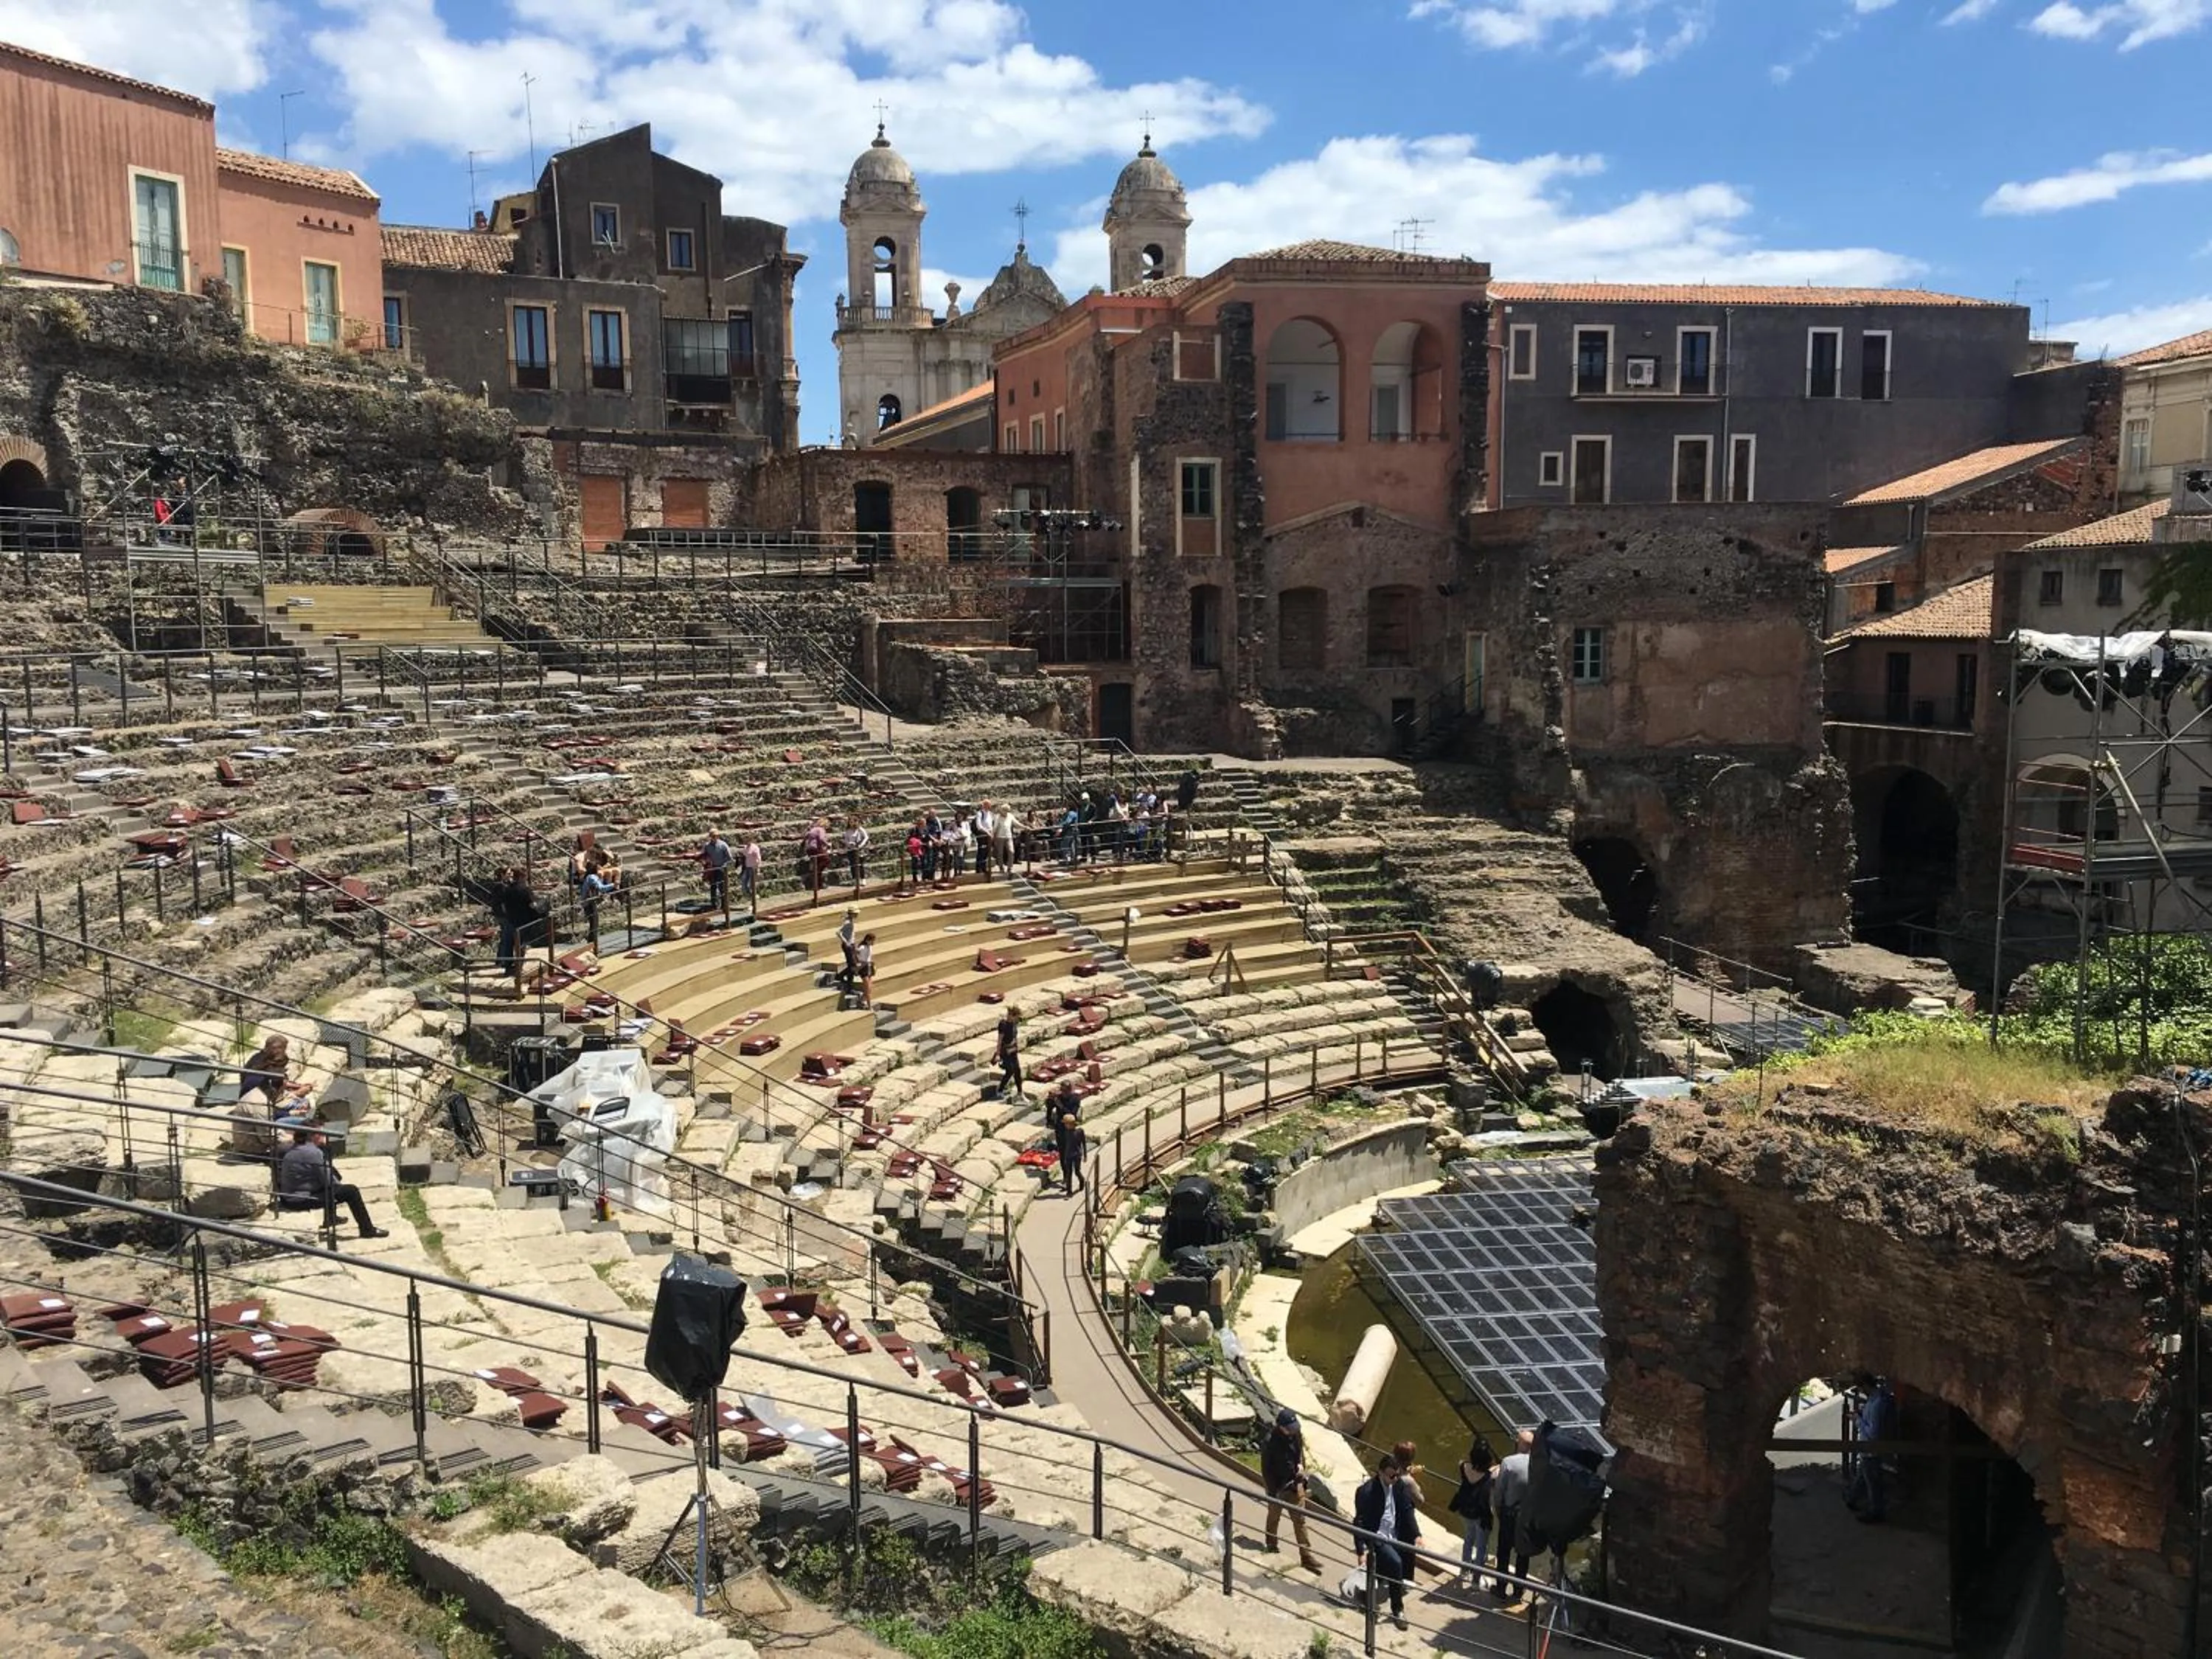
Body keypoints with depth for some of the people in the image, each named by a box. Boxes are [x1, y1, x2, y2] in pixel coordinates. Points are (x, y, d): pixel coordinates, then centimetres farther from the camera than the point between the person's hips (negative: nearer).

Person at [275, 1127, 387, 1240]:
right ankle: (367, 1230, 2)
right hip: (303, 1200, -10)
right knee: (351, 1191, -5)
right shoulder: (314, 1152, -19)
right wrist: (341, 1184, 5)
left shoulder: (291, 1150, 8)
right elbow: (328, 1182, -14)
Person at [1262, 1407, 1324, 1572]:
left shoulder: (1296, 1434, -10)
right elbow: (1266, 1469, -20)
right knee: (1274, 1519, 18)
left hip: (1295, 1484, 4)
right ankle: (1271, 1549, 40)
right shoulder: (1270, 1442, -28)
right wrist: (1273, 1493, -18)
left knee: (1300, 1519, 6)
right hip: (1277, 1486, -4)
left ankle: (1307, 1556, 12)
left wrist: (1301, 1465, -4)